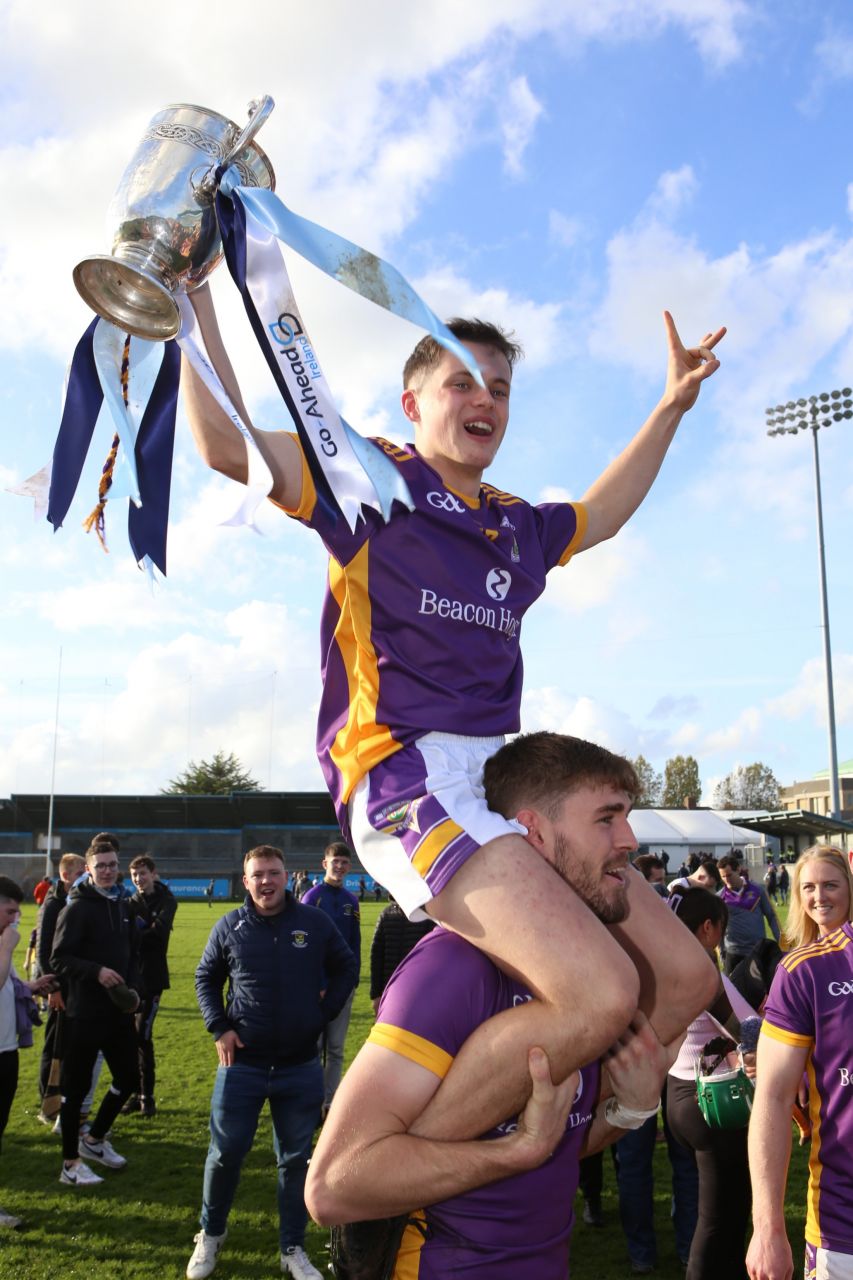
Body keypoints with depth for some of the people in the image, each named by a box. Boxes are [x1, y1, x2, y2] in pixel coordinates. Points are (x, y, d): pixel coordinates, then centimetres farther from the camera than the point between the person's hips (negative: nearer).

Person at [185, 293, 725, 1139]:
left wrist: (672, 404, 42)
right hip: (408, 781, -8)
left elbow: (602, 513, 43)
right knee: (599, 994, -25)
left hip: (504, 785, 9)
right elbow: (226, 443, -8)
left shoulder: (518, 527, 23)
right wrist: (194, 291, -8)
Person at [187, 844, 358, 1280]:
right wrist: (218, 1027, -1)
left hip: (301, 1068, 0)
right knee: (225, 1153, 9)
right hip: (242, 1064, 0)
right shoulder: (230, 926, -3)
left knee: (296, 1160, 10)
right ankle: (210, 1236, 32)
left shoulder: (315, 923, -4)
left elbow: (346, 969, 9)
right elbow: (206, 978, 11)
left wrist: (324, 1012, 1)